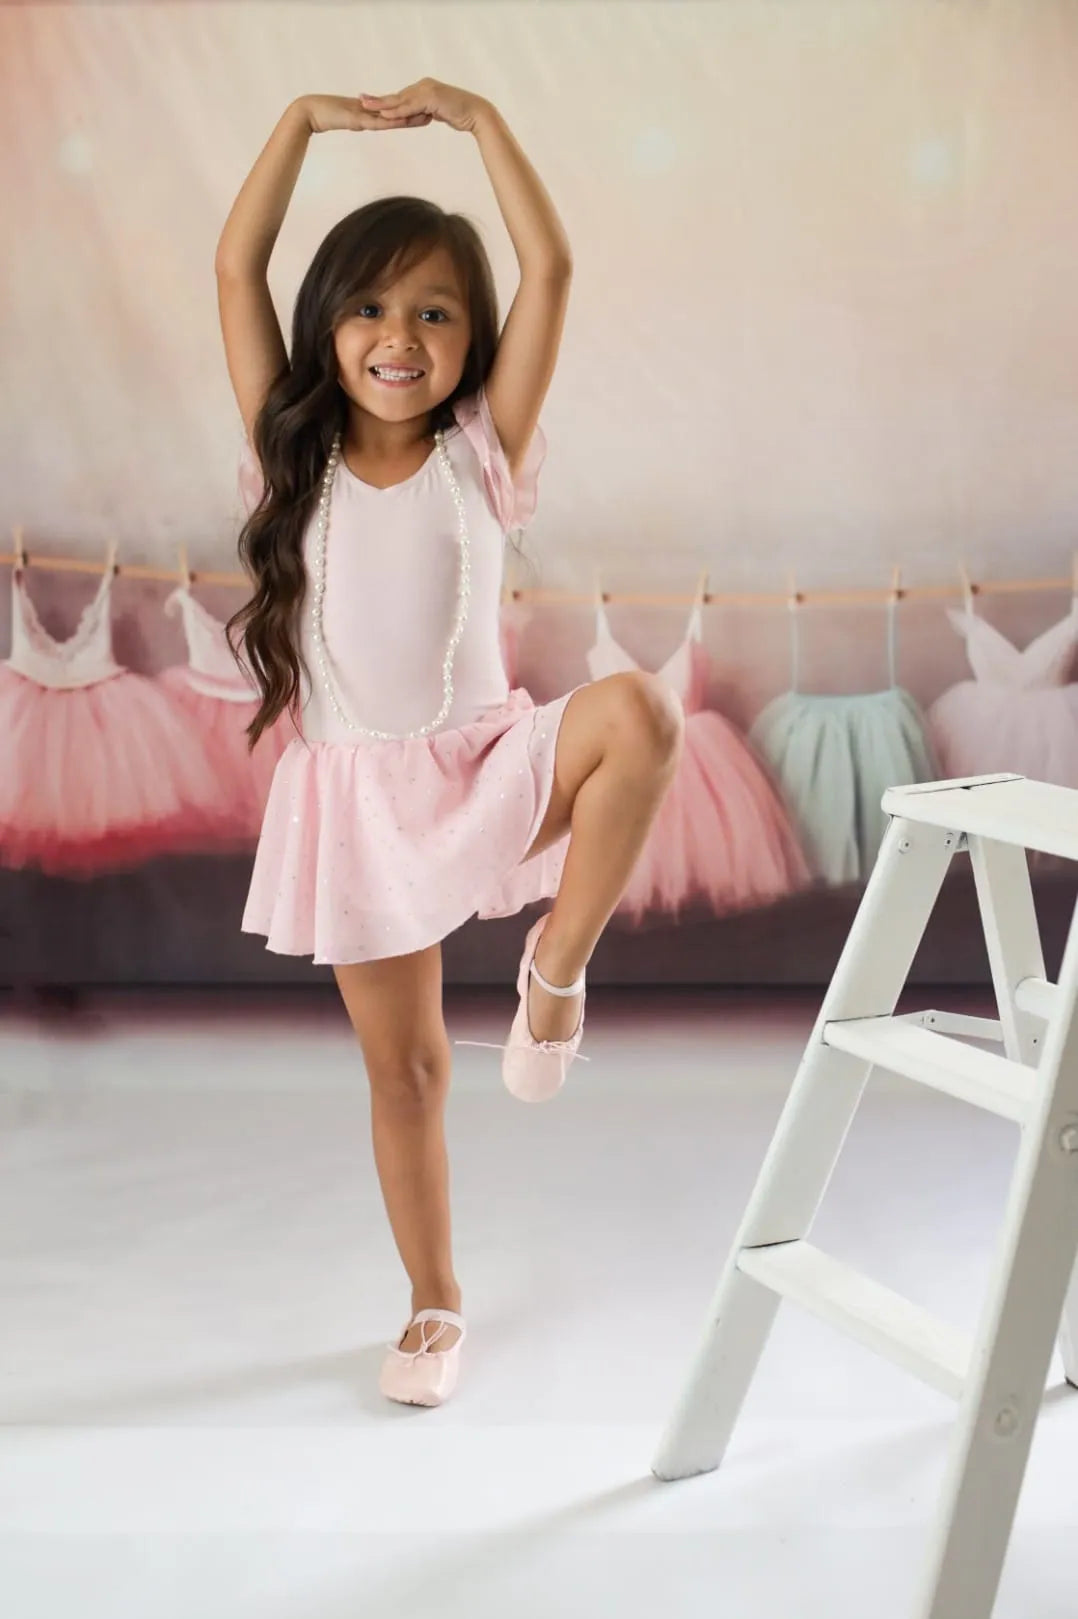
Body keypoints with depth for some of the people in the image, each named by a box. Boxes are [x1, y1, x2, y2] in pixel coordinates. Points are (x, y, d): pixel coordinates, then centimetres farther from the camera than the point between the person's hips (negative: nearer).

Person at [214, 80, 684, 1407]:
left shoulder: (481, 452, -4)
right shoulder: (295, 458, -1)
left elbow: (551, 269, -10)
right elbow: (236, 269, -7)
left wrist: (476, 118, -7)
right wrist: (306, 120, -6)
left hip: (485, 763, -1)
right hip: (356, 793, 1)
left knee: (638, 712, -33)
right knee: (404, 1064, 8)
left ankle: (557, 965, -15)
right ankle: (435, 1303, 28)